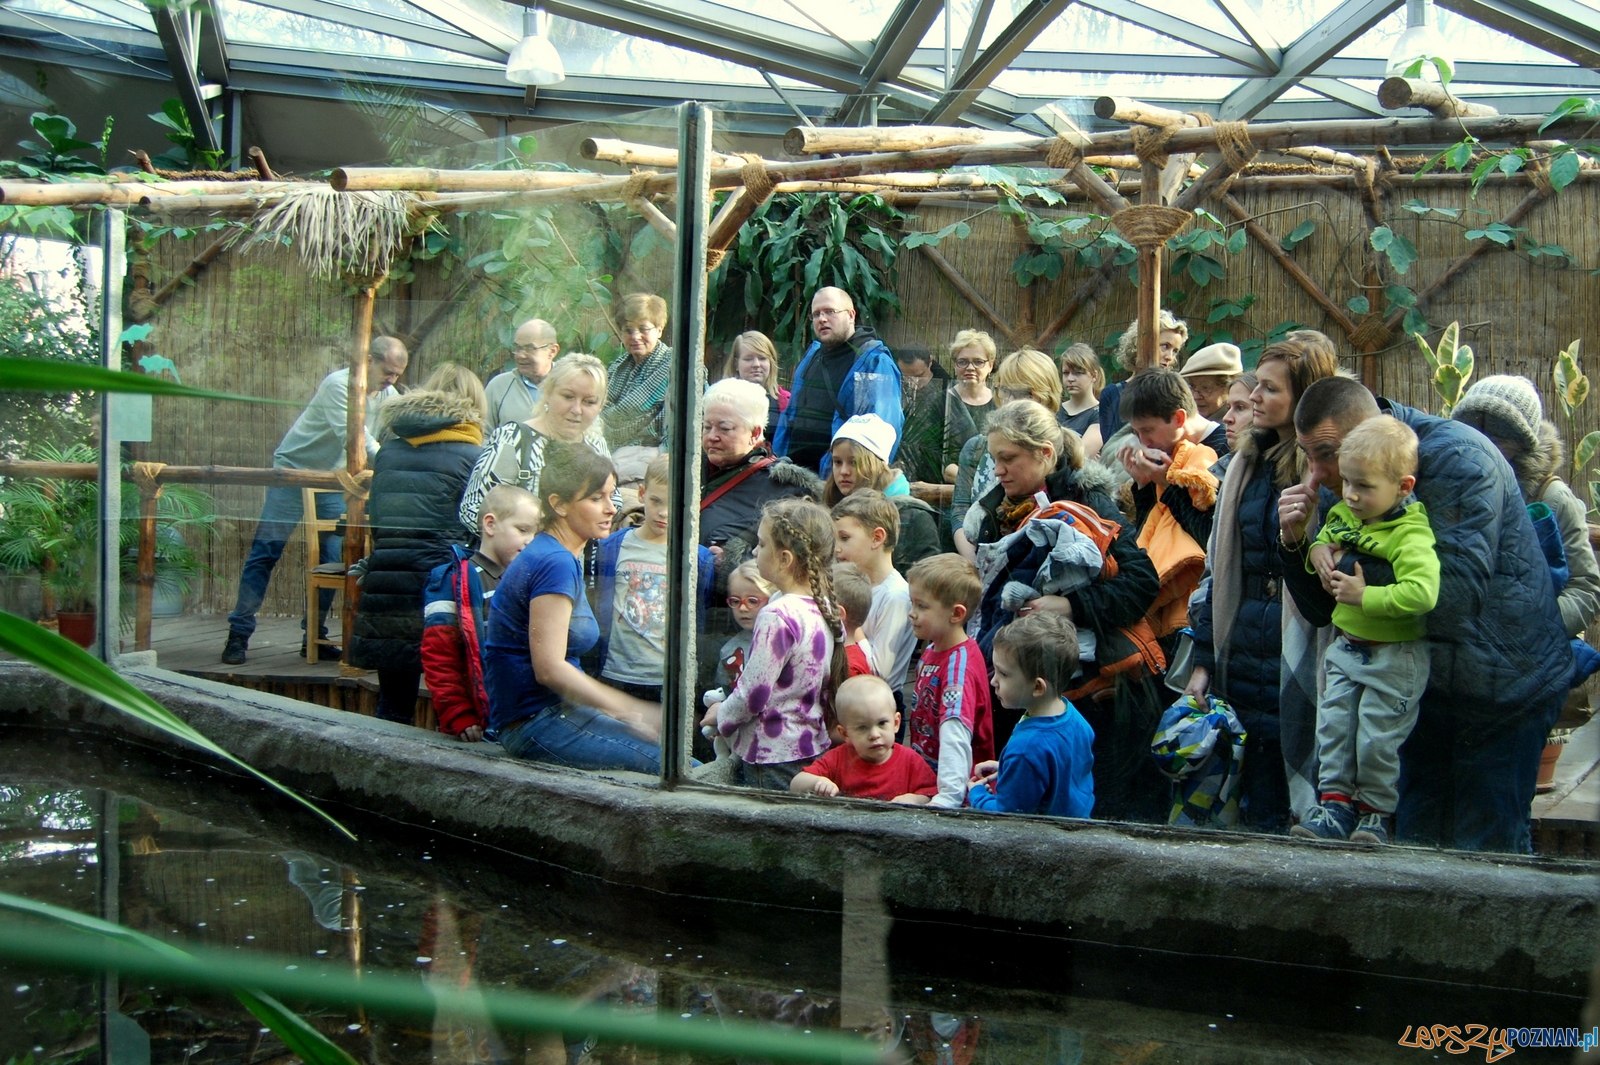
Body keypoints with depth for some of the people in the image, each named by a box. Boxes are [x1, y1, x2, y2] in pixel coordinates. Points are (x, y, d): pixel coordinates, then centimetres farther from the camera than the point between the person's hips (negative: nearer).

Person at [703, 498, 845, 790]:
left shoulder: (777, 616, -20)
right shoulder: (823, 608, 6)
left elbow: (753, 694, -18)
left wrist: (721, 716, 2)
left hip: (773, 760, -8)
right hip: (813, 750, 8)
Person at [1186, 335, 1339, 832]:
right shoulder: (1247, 465, 13)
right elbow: (1219, 568, 15)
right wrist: (1204, 660, 12)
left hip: (1304, 670, -6)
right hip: (1245, 657, 6)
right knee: (1258, 814, 11)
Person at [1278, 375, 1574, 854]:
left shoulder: (1457, 457, -22)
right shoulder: (1351, 486, 0)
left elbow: (1456, 594, -32)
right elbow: (1325, 611, 1)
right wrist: (1297, 543, -17)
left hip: (1507, 685, -7)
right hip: (1425, 684, 7)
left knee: (1488, 849, 0)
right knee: (1415, 839, 13)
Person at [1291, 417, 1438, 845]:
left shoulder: (1411, 536, -21)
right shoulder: (1343, 516, 3)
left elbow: (1422, 593, -35)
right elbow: (1324, 537, 26)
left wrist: (1364, 596, -29)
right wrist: (1319, 551, 2)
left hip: (1394, 657, -7)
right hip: (1345, 647, 7)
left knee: (1376, 738, 1)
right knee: (1333, 727, 6)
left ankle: (1376, 811, 17)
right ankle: (1335, 805, 14)